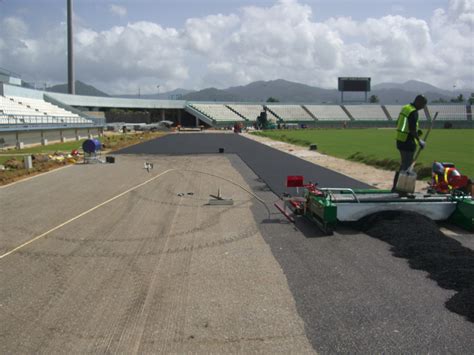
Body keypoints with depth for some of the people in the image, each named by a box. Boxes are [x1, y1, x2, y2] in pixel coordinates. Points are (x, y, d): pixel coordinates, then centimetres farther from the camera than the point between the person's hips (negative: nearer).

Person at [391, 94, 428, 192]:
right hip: (408, 143, -9)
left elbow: (398, 124, 17)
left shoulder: (405, 108, 11)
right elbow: (413, 130, -22)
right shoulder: (414, 112, -17)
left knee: (403, 164, 18)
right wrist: (419, 140, -10)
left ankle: (395, 187, 21)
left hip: (400, 140, 9)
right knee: (407, 166, -2)